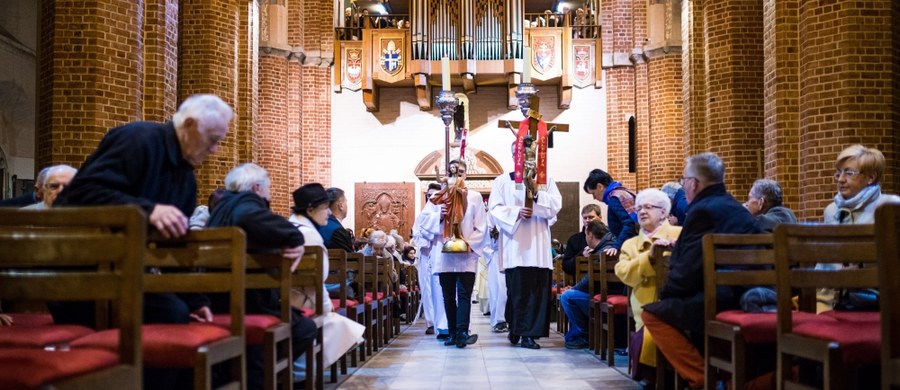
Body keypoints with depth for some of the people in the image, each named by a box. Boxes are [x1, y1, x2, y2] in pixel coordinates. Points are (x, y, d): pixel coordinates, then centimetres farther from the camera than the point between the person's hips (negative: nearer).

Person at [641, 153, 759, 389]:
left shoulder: (703, 210, -12)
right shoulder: (735, 208, 17)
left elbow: (688, 272, -17)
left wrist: (664, 293, 2)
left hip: (723, 302, -10)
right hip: (746, 297, 10)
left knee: (652, 313, 0)